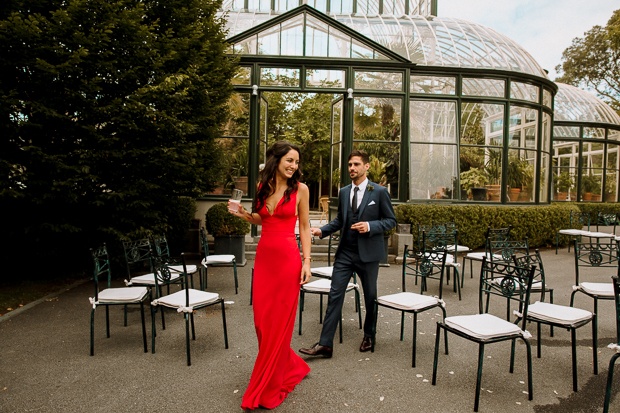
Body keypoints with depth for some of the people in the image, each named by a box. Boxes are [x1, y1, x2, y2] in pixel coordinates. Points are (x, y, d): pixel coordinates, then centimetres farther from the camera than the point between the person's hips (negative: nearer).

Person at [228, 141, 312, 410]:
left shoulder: (300, 189, -2)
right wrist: (245, 215, 2)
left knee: (279, 323, 2)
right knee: (262, 321, 8)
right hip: (264, 256, 5)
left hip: (287, 259, -5)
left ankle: (266, 390, 18)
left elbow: (305, 227, 0)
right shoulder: (263, 187, 9)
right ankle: (292, 368, 33)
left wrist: (307, 261, -7)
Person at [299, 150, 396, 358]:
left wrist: (370, 226, -19)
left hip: (368, 254, -3)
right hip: (345, 253, 3)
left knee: (370, 297, 13)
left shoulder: (379, 192, -5)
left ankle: (369, 336, 35)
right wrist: (322, 230, 0)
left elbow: (391, 220, -2)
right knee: (335, 295, -1)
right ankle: (325, 344, 5)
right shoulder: (343, 192, 9)